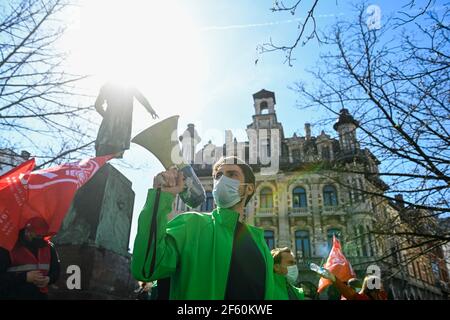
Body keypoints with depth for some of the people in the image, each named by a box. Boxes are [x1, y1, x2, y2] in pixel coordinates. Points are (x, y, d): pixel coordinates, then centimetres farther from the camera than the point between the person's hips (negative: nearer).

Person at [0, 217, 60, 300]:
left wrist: (49, 279, -9)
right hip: (13, 296, -4)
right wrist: (25, 277, -23)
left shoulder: (48, 247, 5)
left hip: (40, 296, 4)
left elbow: (55, 270, 13)